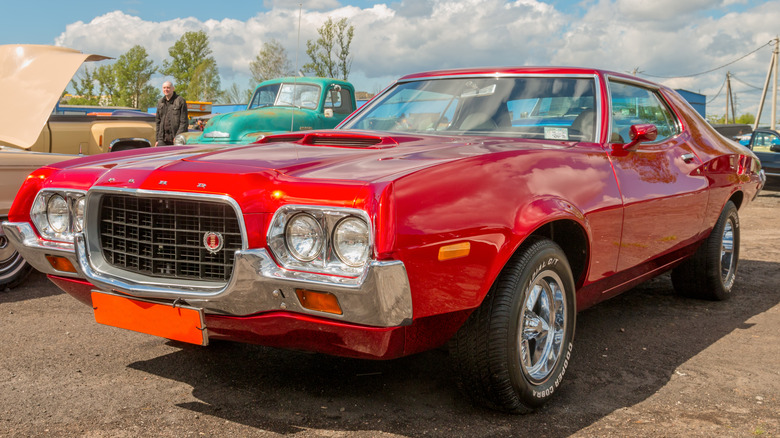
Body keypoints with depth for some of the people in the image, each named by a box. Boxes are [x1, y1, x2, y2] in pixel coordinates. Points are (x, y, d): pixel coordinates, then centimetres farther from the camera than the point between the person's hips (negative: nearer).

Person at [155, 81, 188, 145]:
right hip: (163, 139, 5)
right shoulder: (160, 102, 15)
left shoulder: (180, 101, -4)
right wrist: (158, 139, 11)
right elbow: (158, 121, 18)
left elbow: (183, 122, -8)